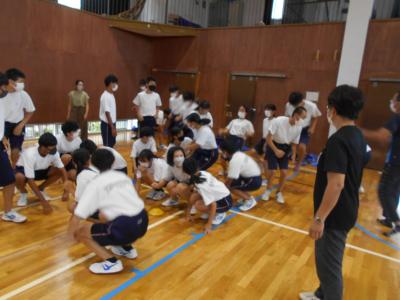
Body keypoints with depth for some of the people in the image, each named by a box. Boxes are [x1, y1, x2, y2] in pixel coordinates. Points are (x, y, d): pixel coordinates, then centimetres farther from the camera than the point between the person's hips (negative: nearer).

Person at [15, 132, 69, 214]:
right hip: (23, 169, -4)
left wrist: (66, 190, -34)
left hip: (40, 170, 4)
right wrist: (43, 201, -39)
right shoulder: (30, 154, -38)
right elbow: (30, 180, -37)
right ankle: (23, 193, -3)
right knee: (19, 177, -38)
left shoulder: (54, 152, -25)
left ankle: (40, 189, 5)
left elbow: (62, 169, -21)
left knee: (59, 171, -20)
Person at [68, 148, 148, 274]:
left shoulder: (95, 183, -1)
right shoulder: (123, 176, 16)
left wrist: (72, 231, 15)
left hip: (125, 228, -7)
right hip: (142, 222, 7)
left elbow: (77, 217, -7)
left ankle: (111, 262, 0)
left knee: (80, 231, 11)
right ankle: (127, 249, 30)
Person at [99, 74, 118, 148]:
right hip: (107, 124, -9)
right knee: (108, 145, -1)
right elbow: (107, 113, -22)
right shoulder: (106, 96, -19)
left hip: (111, 123, 9)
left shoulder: (111, 95, 10)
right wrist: (112, 127, -22)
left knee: (112, 144, 16)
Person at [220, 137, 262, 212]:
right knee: (229, 181, 10)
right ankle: (247, 196, 17)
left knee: (230, 186, -13)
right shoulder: (238, 154, 4)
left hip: (254, 181, -9)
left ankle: (250, 200, -2)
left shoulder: (234, 160, -24)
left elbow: (230, 179, -18)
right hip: (254, 177, 9)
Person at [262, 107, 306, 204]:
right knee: (271, 171, -7)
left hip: (285, 148, 4)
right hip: (273, 146, -3)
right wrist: (276, 150, -33)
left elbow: (294, 143, 1)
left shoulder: (299, 127, -13)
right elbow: (268, 138, -23)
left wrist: (293, 155, -14)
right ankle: (268, 190, 22)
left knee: (284, 172, -5)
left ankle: (279, 192, 21)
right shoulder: (278, 121, -27)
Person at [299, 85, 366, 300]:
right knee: (326, 260, 25)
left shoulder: (338, 140, -23)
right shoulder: (358, 137, 6)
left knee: (329, 265, 6)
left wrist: (319, 218, -23)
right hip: (346, 211, 10)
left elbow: (336, 184, -28)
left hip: (334, 216, -10)